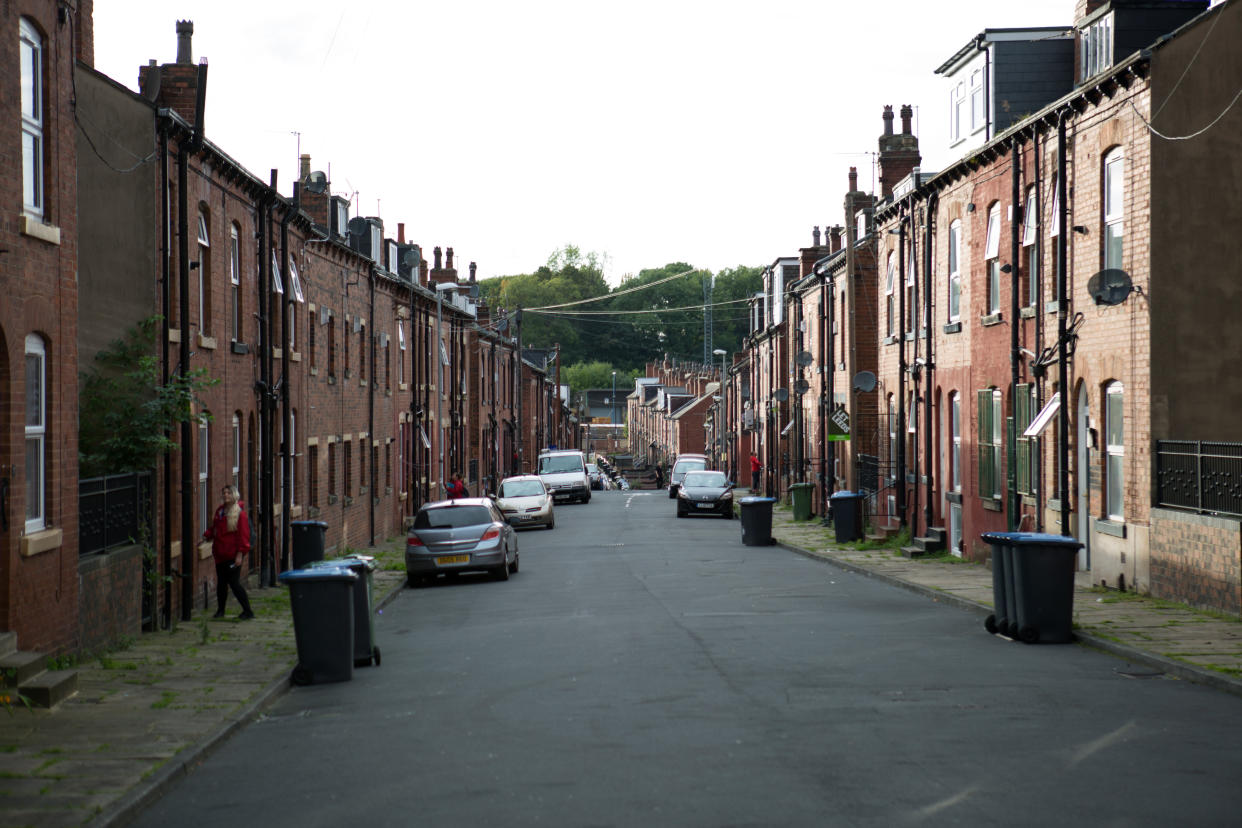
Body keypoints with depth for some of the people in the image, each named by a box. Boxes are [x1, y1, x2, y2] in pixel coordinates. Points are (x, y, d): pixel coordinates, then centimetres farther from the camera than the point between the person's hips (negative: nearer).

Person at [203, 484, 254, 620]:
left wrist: (240, 554, -15)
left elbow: (243, 534, -10)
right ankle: (220, 610, 24)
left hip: (233, 555, -7)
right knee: (221, 582, 12)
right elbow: (213, 528, 20)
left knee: (234, 583, -8)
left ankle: (247, 611, 0)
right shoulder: (220, 511, 12)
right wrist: (207, 536, -2)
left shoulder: (239, 512, -9)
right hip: (220, 554, 7)